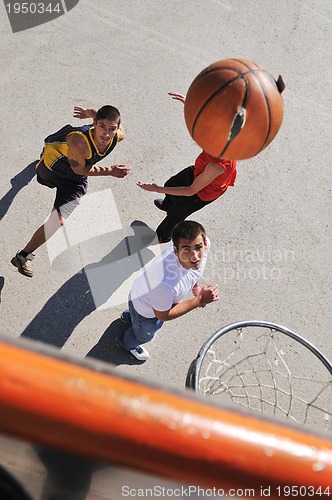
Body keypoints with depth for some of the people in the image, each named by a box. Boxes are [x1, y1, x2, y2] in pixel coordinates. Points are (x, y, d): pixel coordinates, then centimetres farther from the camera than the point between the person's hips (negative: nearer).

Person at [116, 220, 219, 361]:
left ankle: (129, 316, 74)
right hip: (146, 307, -6)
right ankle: (127, 343, 66)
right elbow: (163, 315, -29)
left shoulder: (204, 243, -32)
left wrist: (195, 287, -3)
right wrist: (200, 300, -31)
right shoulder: (166, 281, -51)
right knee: (144, 335, 30)